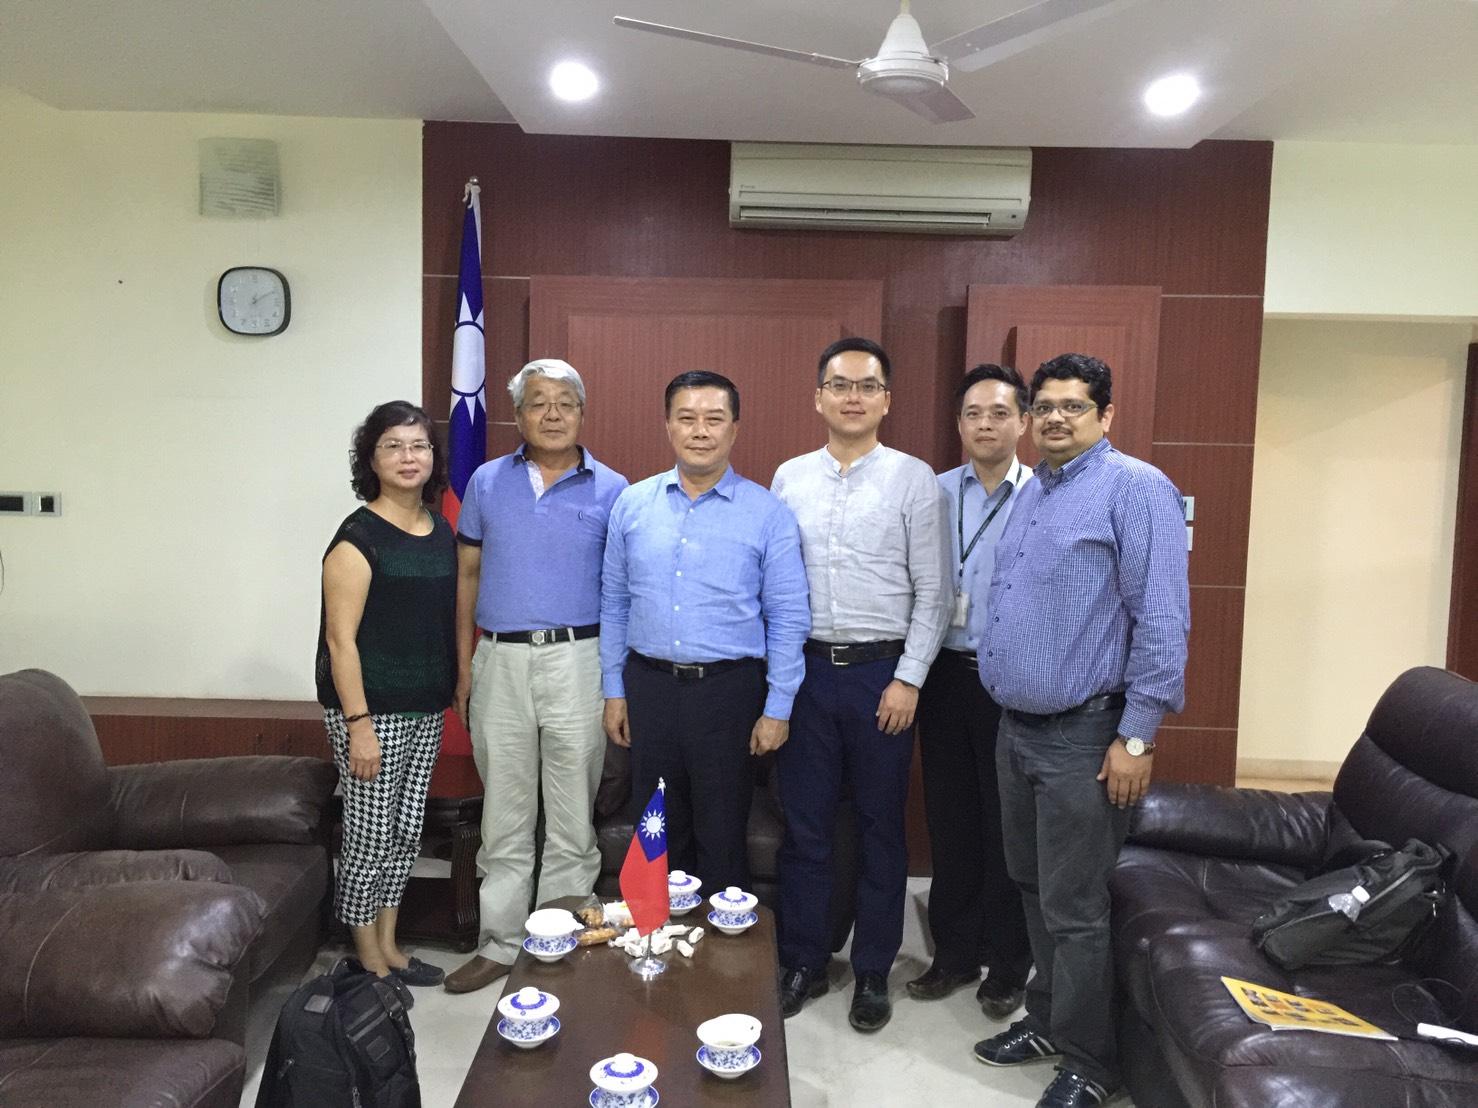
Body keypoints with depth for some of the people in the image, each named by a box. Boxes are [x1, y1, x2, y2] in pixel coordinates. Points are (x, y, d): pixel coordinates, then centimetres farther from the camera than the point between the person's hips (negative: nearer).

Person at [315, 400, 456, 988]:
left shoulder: (442, 532, 9)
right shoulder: (359, 536, -12)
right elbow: (340, 637, -15)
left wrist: (452, 695, 12)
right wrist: (357, 723, -19)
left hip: (426, 708, 7)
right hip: (371, 708, -7)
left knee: (406, 831, 15)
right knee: (370, 836, 3)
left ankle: (388, 946, 31)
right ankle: (369, 962, 21)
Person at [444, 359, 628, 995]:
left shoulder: (610, 489, 2)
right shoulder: (486, 483, 8)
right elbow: (468, 574, 12)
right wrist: (464, 666, 6)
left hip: (576, 661, -2)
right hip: (499, 662, 2)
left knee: (572, 817, 6)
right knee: (504, 816, 11)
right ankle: (500, 943, 25)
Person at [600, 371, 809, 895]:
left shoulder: (767, 513, -5)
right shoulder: (632, 504, 4)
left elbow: (787, 619, -4)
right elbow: (613, 603, 9)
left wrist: (777, 709, -6)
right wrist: (613, 690, 7)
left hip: (728, 690, -3)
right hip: (648, 684, 3)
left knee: (722, 836, 9)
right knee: (657, 835, 16)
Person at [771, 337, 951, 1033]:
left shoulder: (913, 480, -3)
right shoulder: (789, 478, 5)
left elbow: (933, 591, -4)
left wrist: (909, 678, -10)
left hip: (881, 672, -2)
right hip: (805, 668, 2)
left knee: (879, 826, 10)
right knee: (804, 824, 10)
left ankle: (873, 972, 26)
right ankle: (802, 963, 27)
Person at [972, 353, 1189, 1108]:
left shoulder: (1134, 488, -12)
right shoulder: (1031, 493, 13)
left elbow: (1162, 618, -17)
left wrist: (1137, 737, -19)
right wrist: (1002, 701, 16)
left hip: (1083, 735, -8)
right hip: (1016, 727, 8)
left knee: (1074, 909, 3)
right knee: (1033, 889, 19)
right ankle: (1048, 1018, 37)